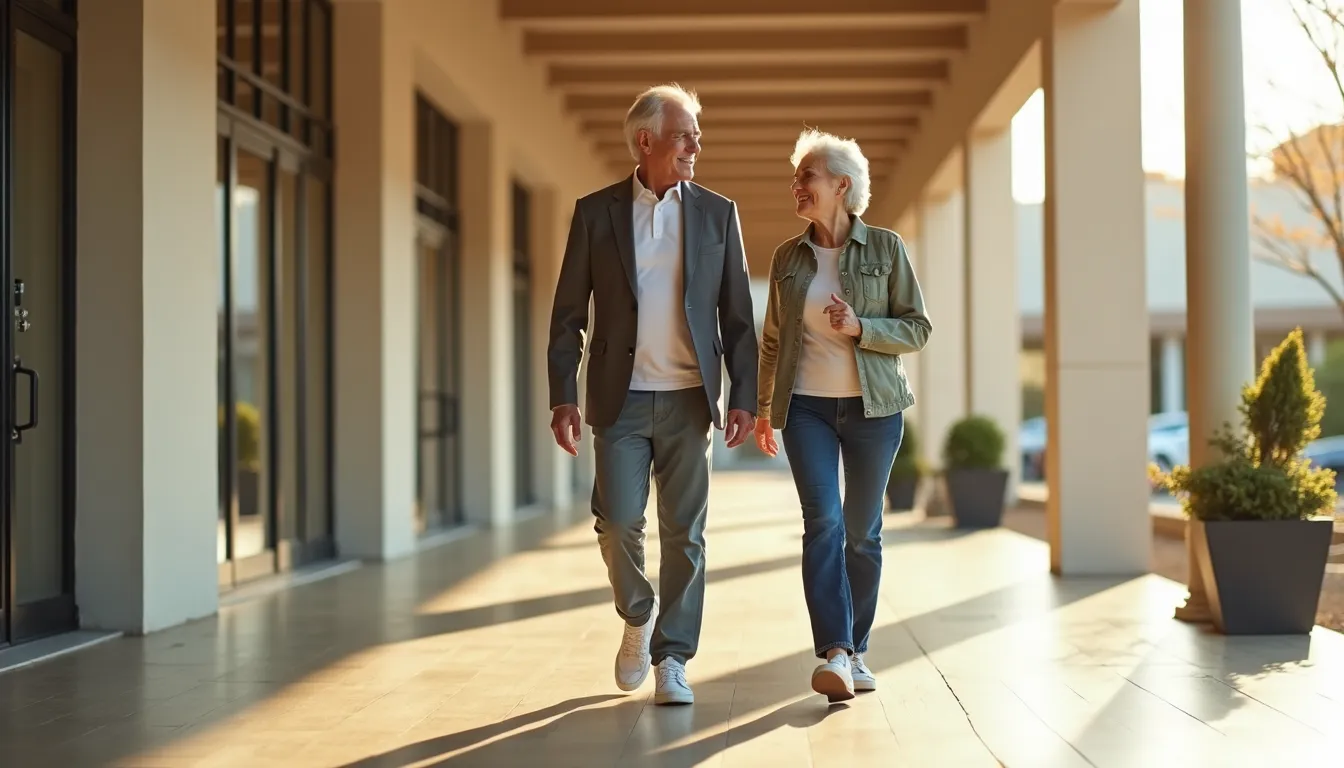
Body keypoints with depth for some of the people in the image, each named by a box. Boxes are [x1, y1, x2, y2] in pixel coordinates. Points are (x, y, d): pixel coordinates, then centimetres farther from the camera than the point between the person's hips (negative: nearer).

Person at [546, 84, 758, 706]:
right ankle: (637, 618, 22)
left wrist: (743, 396, -1)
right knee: (618, 521, -7)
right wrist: (563, 397, -4)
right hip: (621, 398, -1)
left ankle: (672, 659, 11)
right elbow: (568, 314, 4)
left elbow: (737, 315, 7)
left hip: (689, 398, 1)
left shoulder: (717, 213, 7)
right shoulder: (595, 212, 4)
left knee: (684, 533, 1)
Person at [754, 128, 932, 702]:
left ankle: (856, 650, 19)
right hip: (807, 407, 1)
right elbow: (772, 338, 19)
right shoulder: (788, 258, 9)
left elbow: (917, 328, 1)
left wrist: (860, 327, -15)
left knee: (863, 531, 6)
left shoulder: (885, 248, 1)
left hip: (873, 407, -1)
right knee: (823, 521, -15)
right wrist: (763, 407, 21)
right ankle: (834, 653, -22)